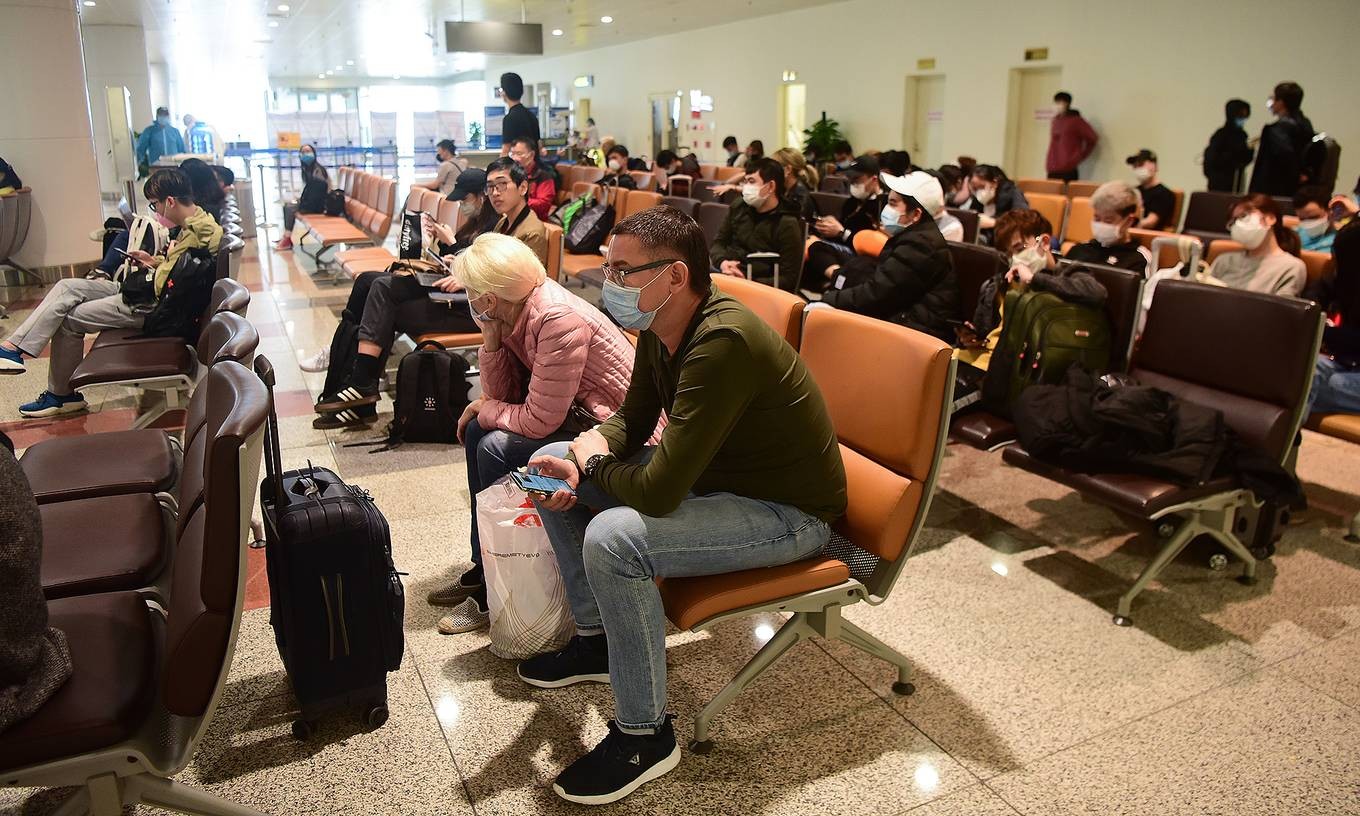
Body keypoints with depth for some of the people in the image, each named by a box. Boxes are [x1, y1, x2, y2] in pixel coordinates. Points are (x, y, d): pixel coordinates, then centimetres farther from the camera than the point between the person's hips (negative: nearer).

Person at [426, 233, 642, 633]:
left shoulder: (559, 319, -27)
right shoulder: (515, 312, 1)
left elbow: (538, 421, -24)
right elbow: (501, 394, 4)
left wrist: (484, 409, -6)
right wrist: (491, 336, -8)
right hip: (578, 416, 10)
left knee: (496, 447, -18)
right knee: (478, 431, 7)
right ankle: (484, 567, 18)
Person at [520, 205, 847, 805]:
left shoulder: (724, 343, -33)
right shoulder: (659, 328, -4)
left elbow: (659, 492, -35)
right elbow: (631, 422, 10)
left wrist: (594, 462, -13)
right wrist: (577, 464, -12)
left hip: (788, 513, -9)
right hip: (707, 473, 9)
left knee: (613, 540, -32)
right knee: (553, 468, 7)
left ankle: (645, 736, -9)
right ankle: (596, 638, 23)